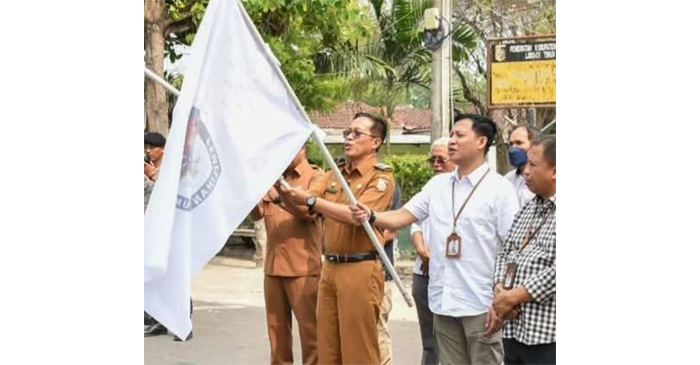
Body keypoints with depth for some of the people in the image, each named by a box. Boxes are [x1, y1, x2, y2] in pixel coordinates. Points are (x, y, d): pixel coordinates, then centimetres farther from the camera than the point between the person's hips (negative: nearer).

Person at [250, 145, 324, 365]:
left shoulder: (315, 176, -1)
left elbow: (309, 211, -16)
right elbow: (257, 214, 6)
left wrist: (279, 197, -28)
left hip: (302, 267, -5)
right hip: (273, 266, 5)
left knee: (309, 328, -2)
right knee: (276, 326, 10)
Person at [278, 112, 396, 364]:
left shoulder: (381, 177, -7)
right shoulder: (334, 174, 15)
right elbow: (304, 209, 11)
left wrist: (310, 199, -20)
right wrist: (285, 189, -8)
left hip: (360, 269, -7)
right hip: (330, 268, 7)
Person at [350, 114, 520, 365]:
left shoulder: (499, 188, -6)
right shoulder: (437, 184, 10)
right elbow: (402, 217, 6)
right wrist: (371, 217, -15)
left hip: (481, 305, -5)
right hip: (443, 302, 5)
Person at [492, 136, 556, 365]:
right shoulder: (527, 209, 17)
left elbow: (557, 272, -20)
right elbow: (505, 253, 17)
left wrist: (514, 296, -13)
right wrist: (500, 289, -3)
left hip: (547, 334, -8)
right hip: (514, 328, 8)